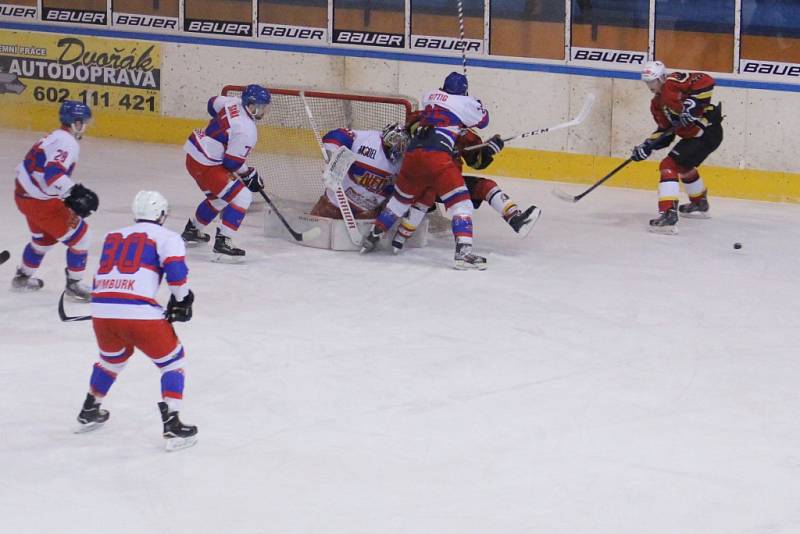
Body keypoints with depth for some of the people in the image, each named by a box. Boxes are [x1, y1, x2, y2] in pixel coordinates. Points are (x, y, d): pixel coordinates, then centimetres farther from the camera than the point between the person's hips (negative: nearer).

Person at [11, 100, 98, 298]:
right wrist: (76, 192, -42)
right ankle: (74, 285, 7)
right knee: (80, 236, -1)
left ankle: (23, 277, 47)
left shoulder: (55, 137, 10)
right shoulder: (68, 144, -21)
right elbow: (53, 174, -35)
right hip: (40, 202, -10)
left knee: (44, 237, 32)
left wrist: (70, 198, 18)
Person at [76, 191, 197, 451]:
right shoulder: (165, 237, 7)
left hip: (101, 311, 6)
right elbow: (176, 270, -8)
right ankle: (172, 425, 0)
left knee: (113, 358, 35)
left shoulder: (112, 236, 25)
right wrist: (182, 299, 8)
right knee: (172, 360, 12)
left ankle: (89, 412, 44)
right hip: (138, 312, -6)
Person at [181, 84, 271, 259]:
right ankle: (223, 242, -14)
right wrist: (250, 175, -4)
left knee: (218, 197, 29)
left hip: (194, 155, 10)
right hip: (206, 165, -10)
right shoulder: (246, 131, -24)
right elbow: (232, 162, -20)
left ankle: (192, 230, 46)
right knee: (242, 197, -11)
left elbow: (213, 103, 21)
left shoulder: (234, 102, 0)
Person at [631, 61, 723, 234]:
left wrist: (693, 102, -32)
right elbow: (665, 132, 13)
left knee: (670, 166, -17)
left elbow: (706, 81, -25)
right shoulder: (657, 104, 14)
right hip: (692, 135, 11)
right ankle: (700, 203, 56)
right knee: (684, 166, 34)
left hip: (708, 131, -11)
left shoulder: (674, 82, -14)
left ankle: (668, 214, -26)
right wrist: (647, 146, 0)